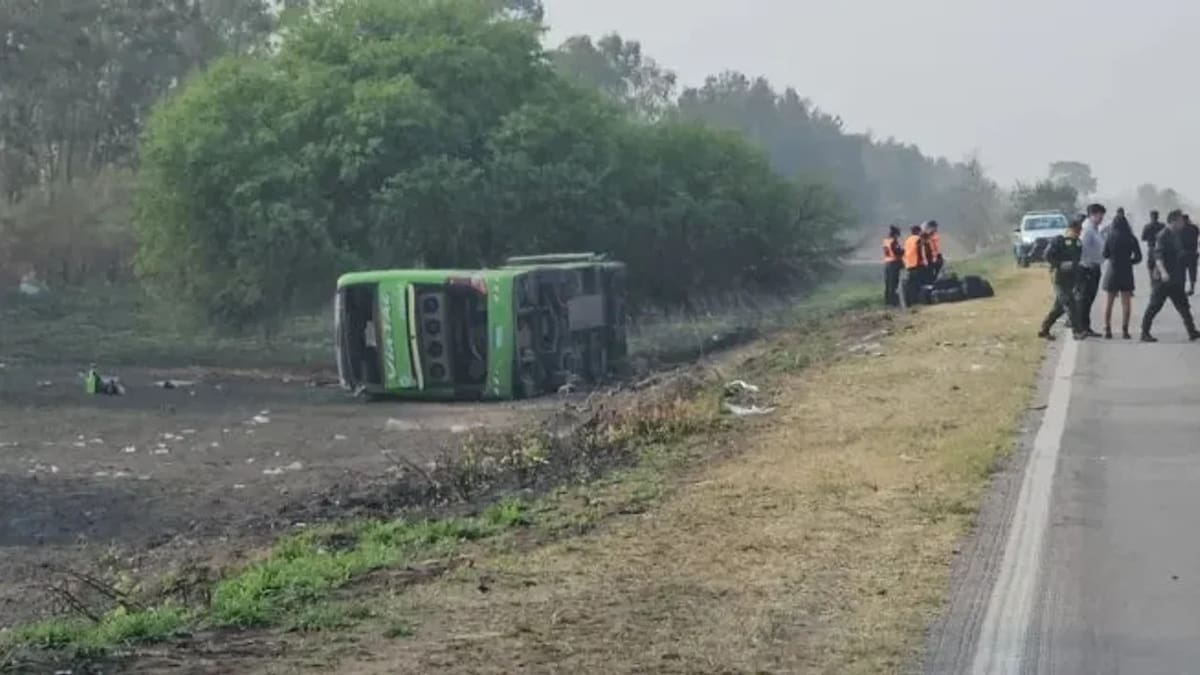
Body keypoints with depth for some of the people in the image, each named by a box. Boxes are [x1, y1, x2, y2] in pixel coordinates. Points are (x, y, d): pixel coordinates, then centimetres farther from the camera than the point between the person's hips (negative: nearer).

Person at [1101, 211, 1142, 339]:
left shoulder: (1110, 238, -6)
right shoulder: (1131, 239, -5)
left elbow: (1105, 255, 2)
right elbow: (1138, 257, -3)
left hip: (1112, 271, 0)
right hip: (1126, 273, 0)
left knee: (1109, 302, 10)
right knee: (1126, 302, 4)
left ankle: (1107, 329, 8)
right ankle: (1124, 330, -3)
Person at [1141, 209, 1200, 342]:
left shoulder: (1175, 235, 13)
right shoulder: (1163, 236, -15)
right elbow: (1158, 256, -25)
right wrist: (1162, 272, -37)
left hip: (1175, 280, 9)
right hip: (1163, 279, -9)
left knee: (1183, 305, 10)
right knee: (1154, 306, -4)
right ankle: (1145, 333, 2)